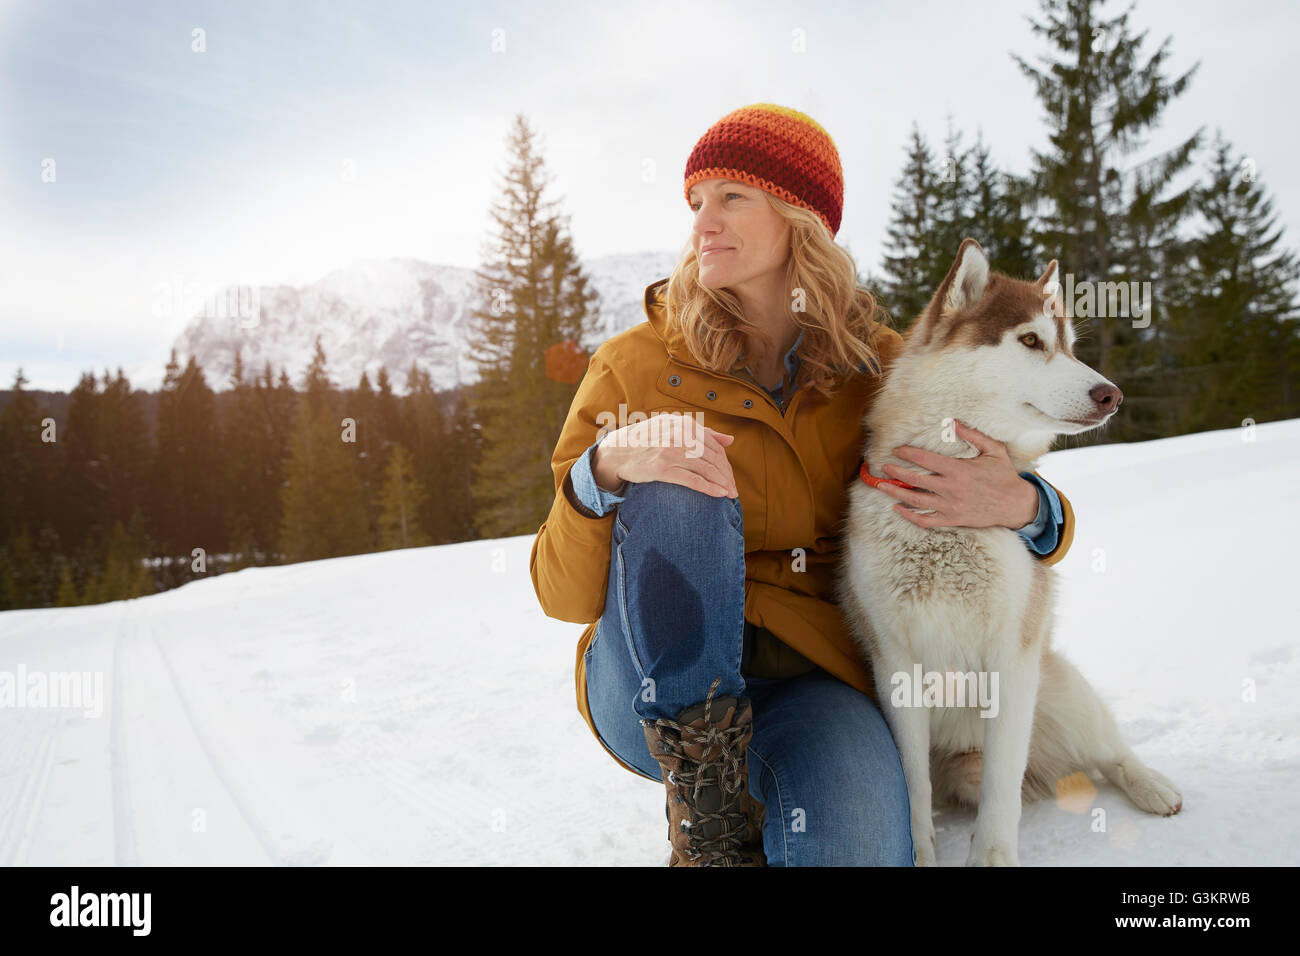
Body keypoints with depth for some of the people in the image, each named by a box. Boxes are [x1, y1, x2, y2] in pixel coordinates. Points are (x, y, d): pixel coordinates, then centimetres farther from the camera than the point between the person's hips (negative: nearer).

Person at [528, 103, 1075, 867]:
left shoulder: (876, 367, 1)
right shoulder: (636, 366, -5)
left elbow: (1045, 522, 8)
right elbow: (565, 597, -8)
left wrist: (1023, 507, -18)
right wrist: (605, 466, -29)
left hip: (810, 684, 1)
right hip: (657, 691, 0)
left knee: (854, 843, -31)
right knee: (676, 494, -30)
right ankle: (706, 805, -18)